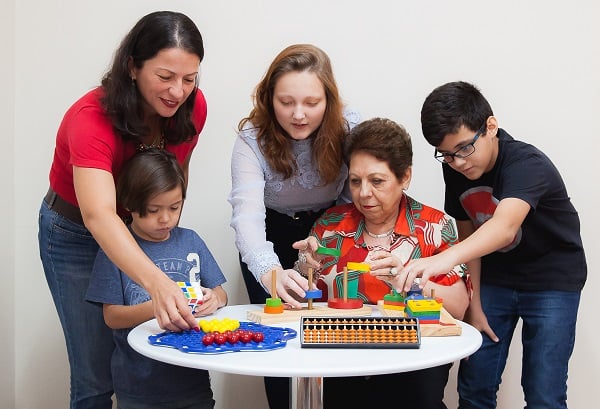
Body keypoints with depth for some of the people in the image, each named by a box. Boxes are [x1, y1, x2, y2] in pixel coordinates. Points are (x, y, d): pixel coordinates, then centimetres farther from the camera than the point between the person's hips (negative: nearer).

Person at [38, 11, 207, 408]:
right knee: (96, 377, -3)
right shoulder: (91, 118, -33)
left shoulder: (193, 108, -16)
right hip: (75, 235, -4)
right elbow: (98, 215, -47)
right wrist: (158, 283, -61)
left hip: (141, 231, 5)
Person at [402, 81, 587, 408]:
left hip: (552, 281, -5)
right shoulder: (455, 171, -10)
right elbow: (468, 235, 0)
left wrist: (444, 259, -64)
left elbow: (504, 227, -48)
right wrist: (474, 305, -1)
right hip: (494, 279, 5)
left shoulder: (526, 164, -29)